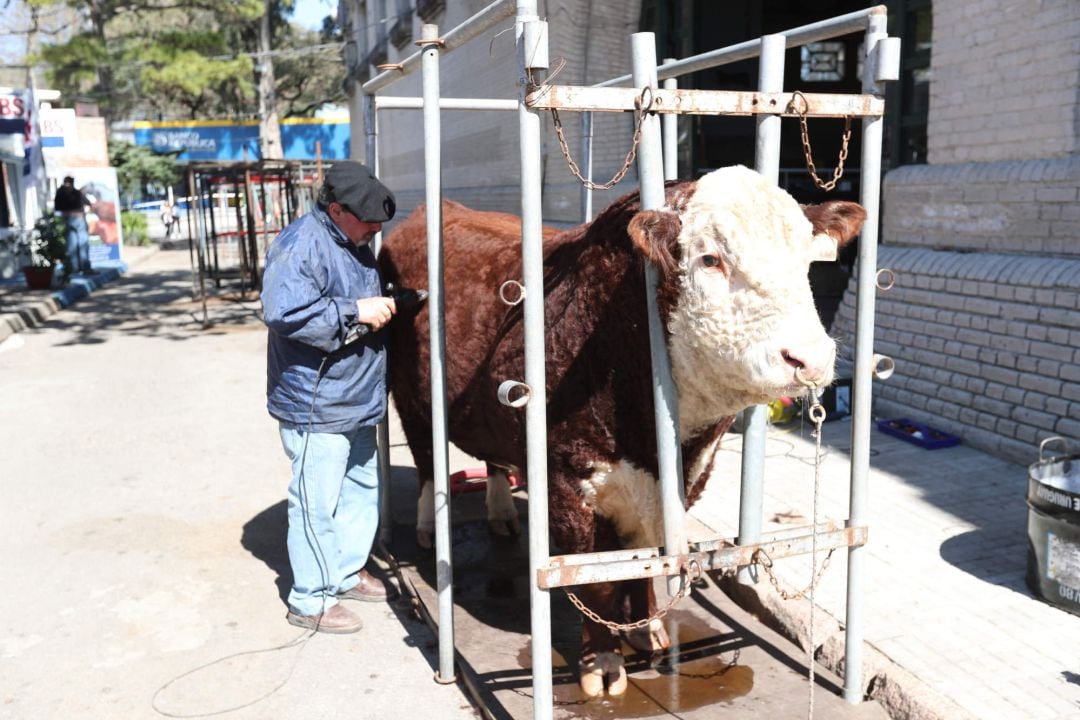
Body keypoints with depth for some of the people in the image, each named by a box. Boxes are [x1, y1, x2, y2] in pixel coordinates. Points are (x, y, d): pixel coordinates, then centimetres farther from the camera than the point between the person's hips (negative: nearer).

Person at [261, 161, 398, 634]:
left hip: (357, 399, 10)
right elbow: (285, 313, -29)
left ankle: (346, 573, 36)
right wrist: (356, 311, -26)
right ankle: (311, 601, 13)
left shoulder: (354, 244, 12)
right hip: (315, 404, -10)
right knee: (318, 501, -1)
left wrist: (384, 305, 9)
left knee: (362, 487, 19)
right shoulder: (300, 246, -18)